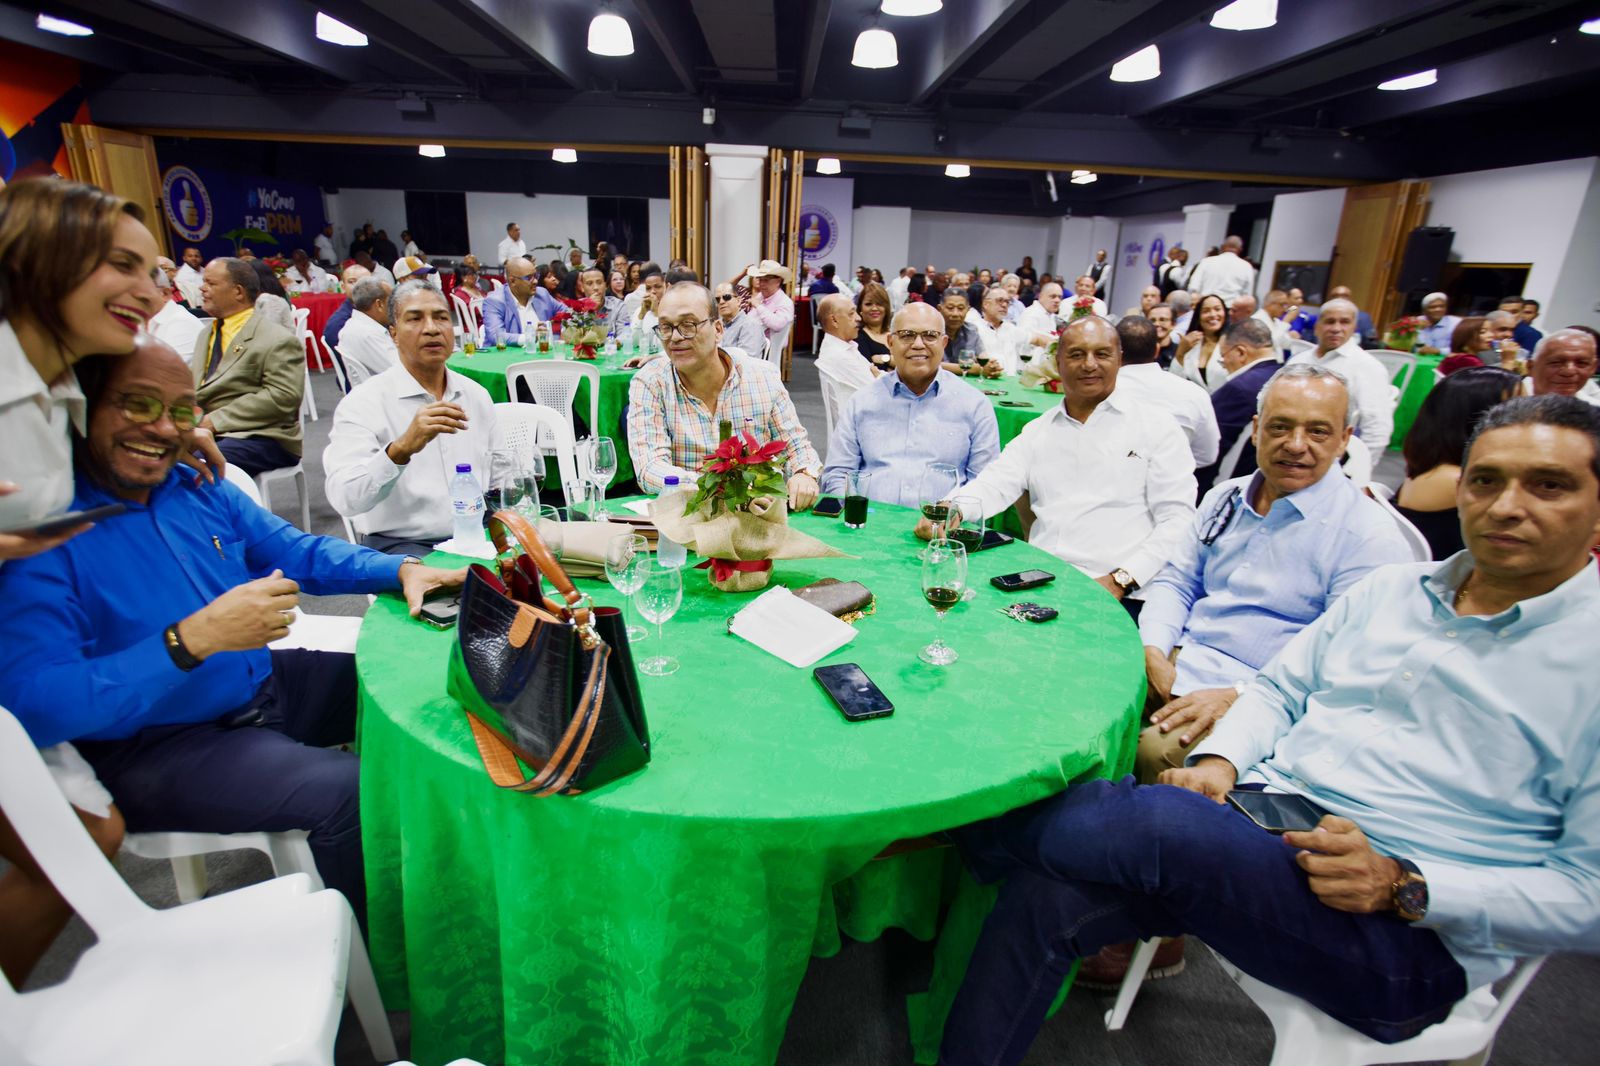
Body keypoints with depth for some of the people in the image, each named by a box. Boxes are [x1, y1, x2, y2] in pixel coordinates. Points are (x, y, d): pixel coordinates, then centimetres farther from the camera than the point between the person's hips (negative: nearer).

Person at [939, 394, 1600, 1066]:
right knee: (1047, 898, -20)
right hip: (1253, 822, 5)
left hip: (1404, 935, -4)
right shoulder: (1390, 589, 13)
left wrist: (1401, 886, -18)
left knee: (1160, 820, -32)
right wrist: (1218, 761, -3)